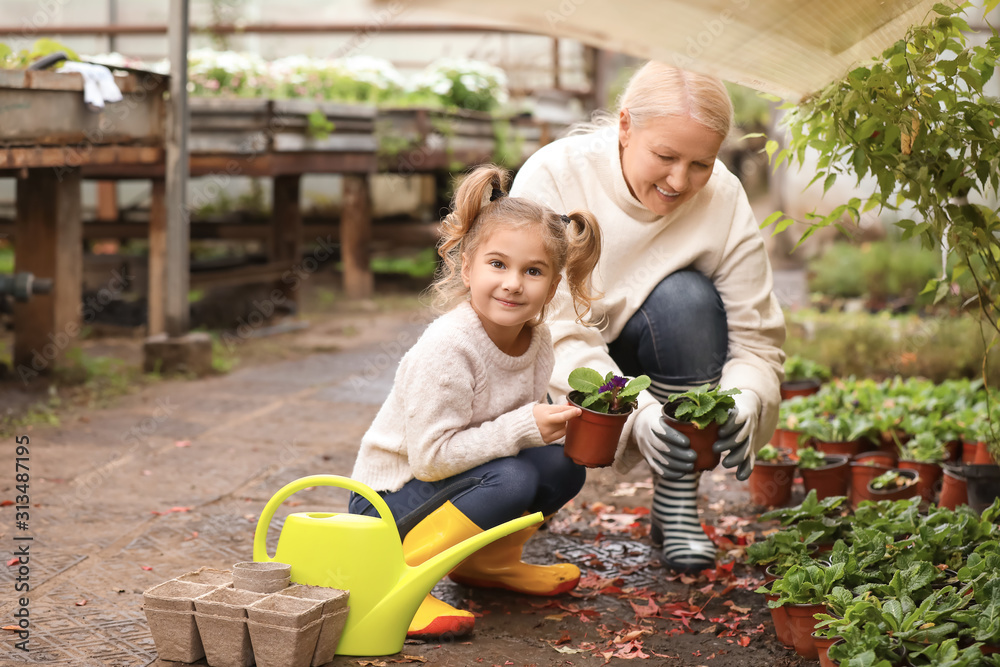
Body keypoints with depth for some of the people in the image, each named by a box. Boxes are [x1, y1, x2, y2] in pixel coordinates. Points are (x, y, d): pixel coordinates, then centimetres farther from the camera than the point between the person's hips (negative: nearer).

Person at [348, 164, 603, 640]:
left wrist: (562, 422, -11)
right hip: (387, 500, -7)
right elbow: (429, 457, -27)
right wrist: (523, 428, -28)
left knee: (563, 466, -11)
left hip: (453, 480, 8)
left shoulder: (536, 340, -3)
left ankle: (487, 561, 13)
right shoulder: (446, 347, -26)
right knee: (512, 479, -30)